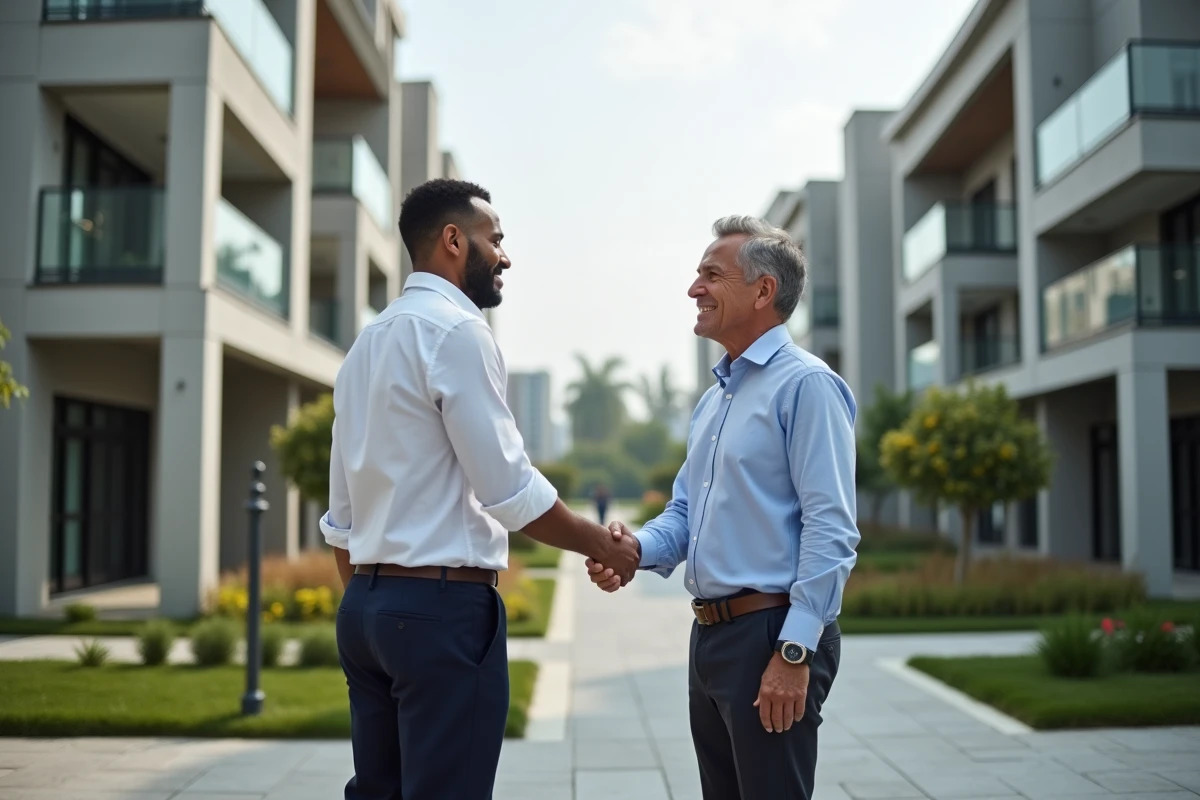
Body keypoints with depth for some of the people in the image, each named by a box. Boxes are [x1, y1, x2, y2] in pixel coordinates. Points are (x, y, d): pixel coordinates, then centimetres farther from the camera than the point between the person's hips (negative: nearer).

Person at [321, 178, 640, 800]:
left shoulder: (368, 341, 15)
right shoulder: (455, 329, -11)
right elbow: (509, 490, -14)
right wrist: (602, 546, -1)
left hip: (364, 605, 9)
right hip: (441, 607, -9)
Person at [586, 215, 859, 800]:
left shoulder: (805, 384, -11)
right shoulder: (712, 400, 17)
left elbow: (830, 530, -18)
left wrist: (794, 653, -21)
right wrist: (635, 547, -2)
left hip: (771, 635, -9)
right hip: (710, 636, 9)